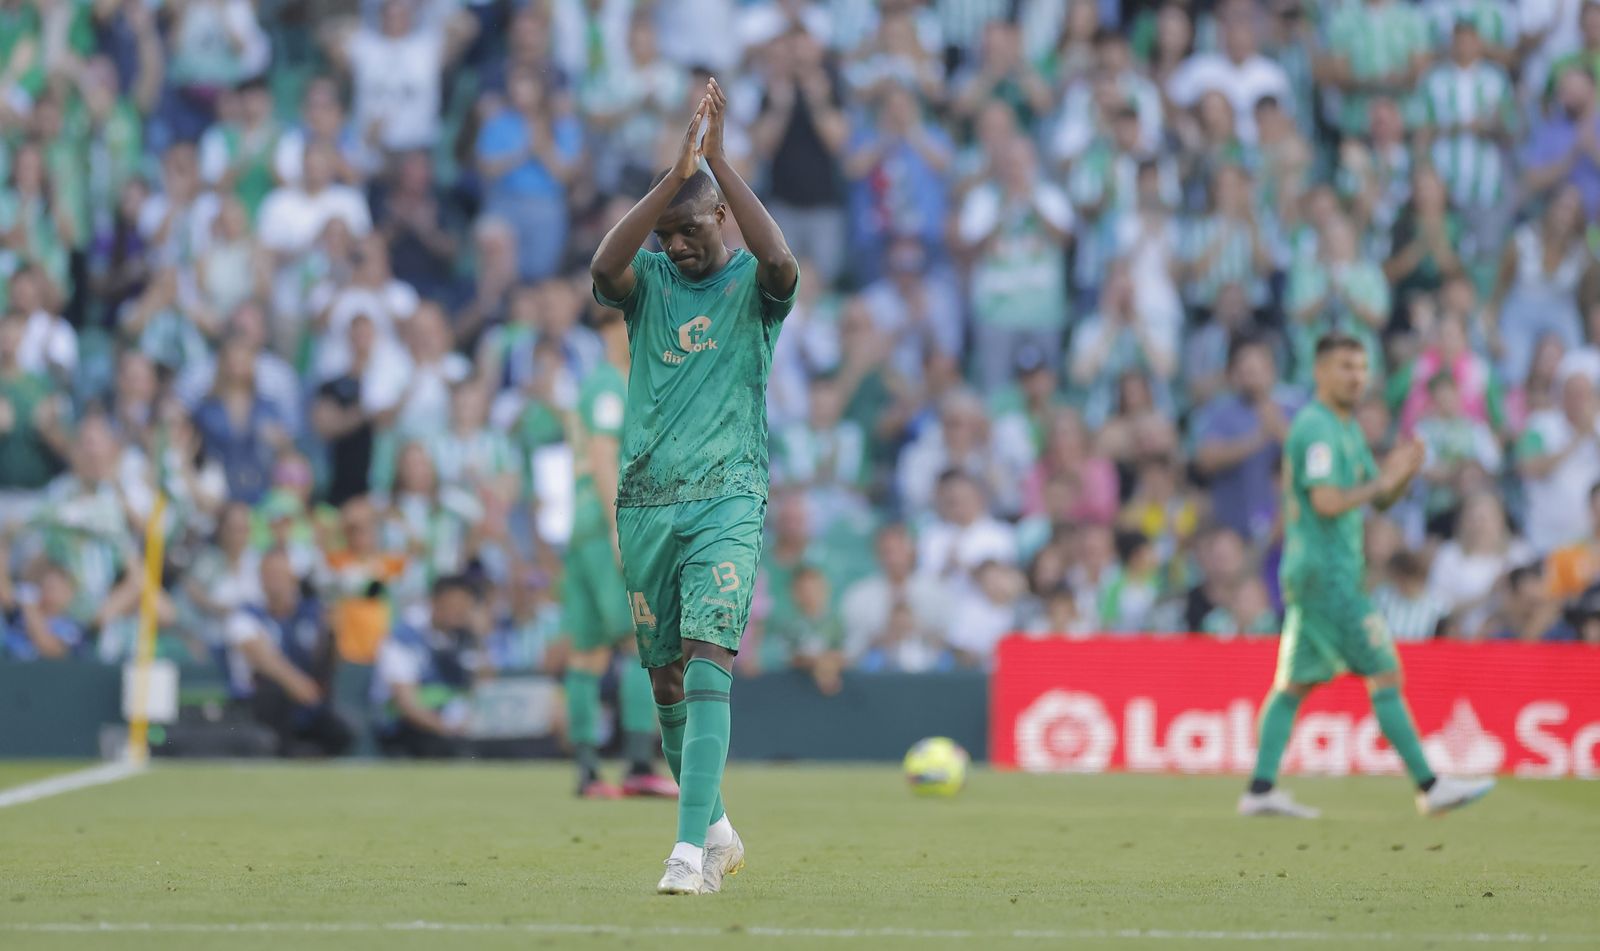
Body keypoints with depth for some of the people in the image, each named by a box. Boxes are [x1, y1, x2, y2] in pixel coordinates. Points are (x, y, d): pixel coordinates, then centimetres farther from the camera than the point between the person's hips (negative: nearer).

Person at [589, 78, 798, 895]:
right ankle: (716, 831, 28)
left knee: (707, 662, -17)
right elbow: (603, 268, -17)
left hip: (728, 498, -4)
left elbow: (780, 261, -24)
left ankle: (691, 849, -24)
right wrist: (675, 175, -26)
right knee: (665, 676, 10)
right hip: (645, 503, 4)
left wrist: (718, 161, -24)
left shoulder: (751, 283, 1)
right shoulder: (647, 278, 7)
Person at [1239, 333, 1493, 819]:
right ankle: (1429, 787, -8)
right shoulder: (1315, 428, -14)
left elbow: (1381, 499, 20)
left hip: (1310, 575, 10)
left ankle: (1260, 790, 9)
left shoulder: (1347, 429, 18)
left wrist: (1405, 474, 0)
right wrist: (1382, 480, -14)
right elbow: (1327, 502, -24)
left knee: (1294, 684, 9)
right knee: (1385, 676, -9)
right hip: (1325, 574, -10)